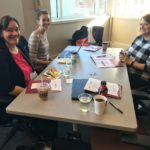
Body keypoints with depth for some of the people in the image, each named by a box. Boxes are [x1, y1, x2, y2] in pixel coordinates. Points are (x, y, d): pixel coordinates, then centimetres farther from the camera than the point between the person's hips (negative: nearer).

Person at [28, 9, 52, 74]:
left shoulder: (44, 32, 3)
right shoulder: (35, 36, -21)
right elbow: (32, 59, -21)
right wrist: (49, 63, -15)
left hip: (46, 65, 8)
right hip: (39, 69, -7)